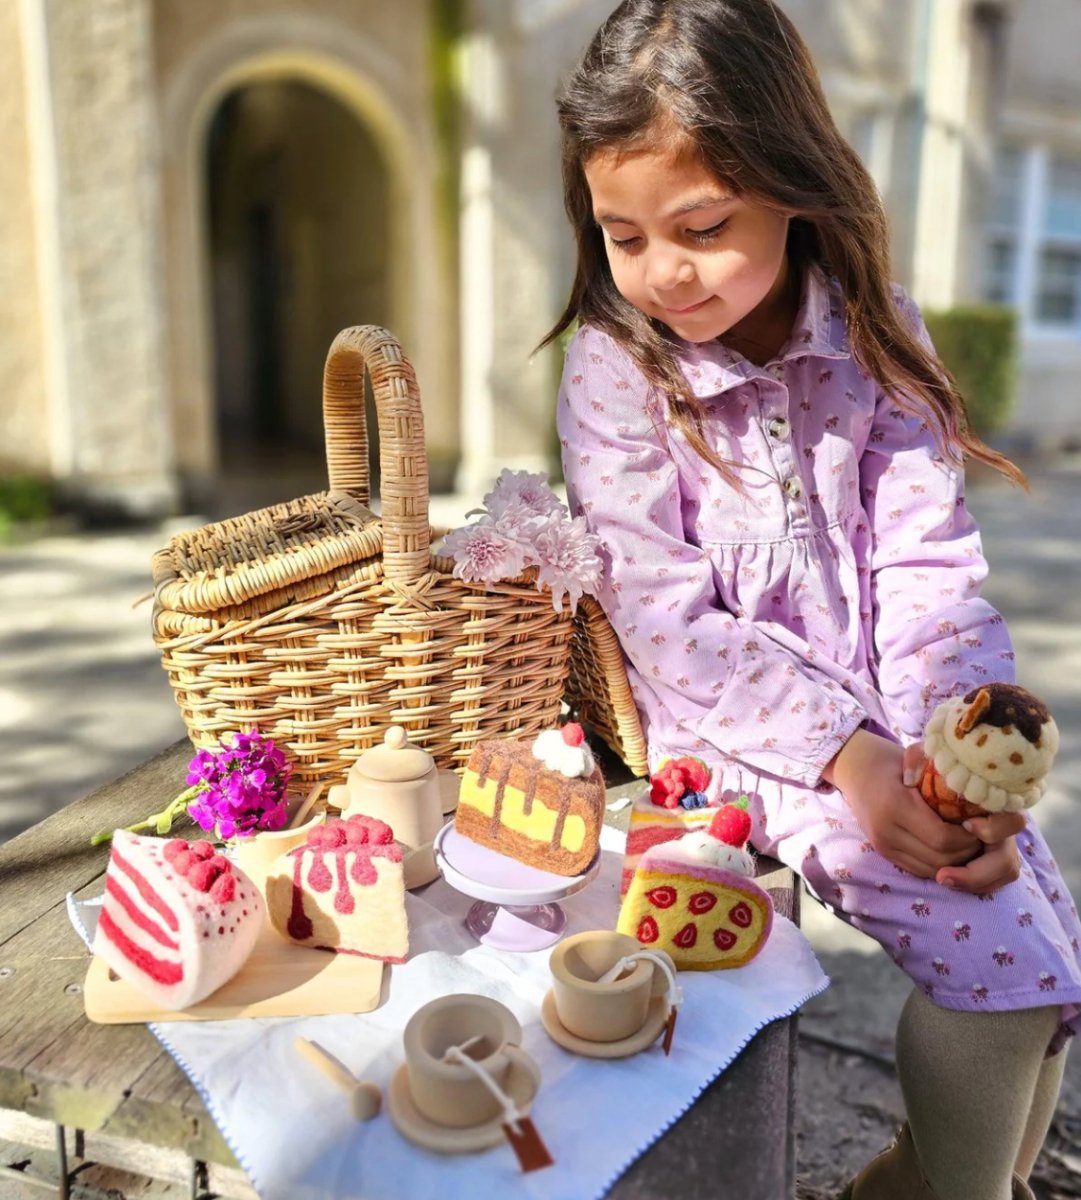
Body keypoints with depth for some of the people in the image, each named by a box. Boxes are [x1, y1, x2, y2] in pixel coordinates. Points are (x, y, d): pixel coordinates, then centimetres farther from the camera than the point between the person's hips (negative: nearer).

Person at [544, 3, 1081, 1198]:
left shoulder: (873, 337, 0)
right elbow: (667, 624, -14)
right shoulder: (615, 366, -9)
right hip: (734, 727, -4)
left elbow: (928, 569, -4)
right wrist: (846, 757, -22)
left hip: (888, 717, 4)